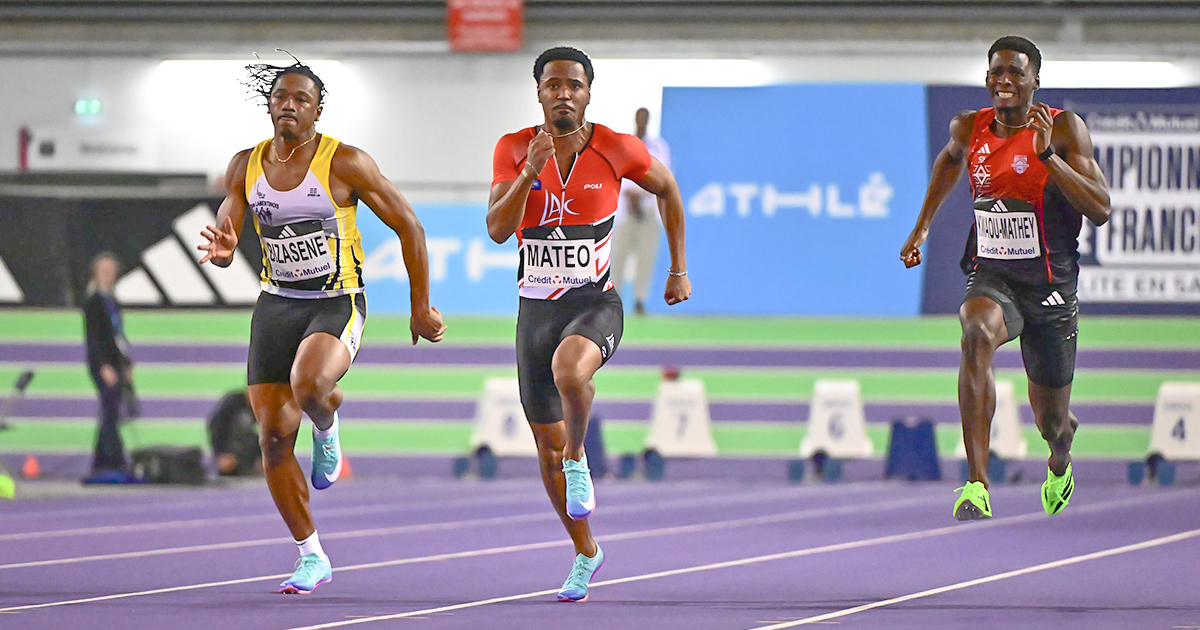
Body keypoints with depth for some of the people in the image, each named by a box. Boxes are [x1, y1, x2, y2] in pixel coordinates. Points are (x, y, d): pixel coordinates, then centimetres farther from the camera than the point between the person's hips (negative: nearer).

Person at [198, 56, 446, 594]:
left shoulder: (345, 163, -11)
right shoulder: (246, 166, 2)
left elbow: (407, 225, -5)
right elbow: (222, 242, 7)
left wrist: (421, 307, -3)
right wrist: (220, 251, -20)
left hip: (337, 304, -5)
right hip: (276, 306, 5)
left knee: (308, 385, -36)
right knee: (273, 438, -2)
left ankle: (327, 428, 3)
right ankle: (311, 557, 13)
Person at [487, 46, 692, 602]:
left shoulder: (617, 150, -7)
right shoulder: (514, 149, -4)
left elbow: (666, 188, 12)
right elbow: (497, 229, -14)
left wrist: (679, 269, 13)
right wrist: (531, 172, -28)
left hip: (595, 304, -3)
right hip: (536, 307, 3)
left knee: (569, 371, -38)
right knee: (547, 443, 9)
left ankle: (578, 460, -9)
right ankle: (585, 553, 30)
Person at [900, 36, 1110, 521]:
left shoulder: (1063, 128, -9)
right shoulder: (970, 128, 2)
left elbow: (1101, 211, -18)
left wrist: (1046, 154, -27)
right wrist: (922, 227, 24)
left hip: (1050, 286, -1)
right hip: (990, 278, 1)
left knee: (1051, 421, 10)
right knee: (977, 334, -36)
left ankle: (1060, 462, 52)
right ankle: (977, 485, -42)